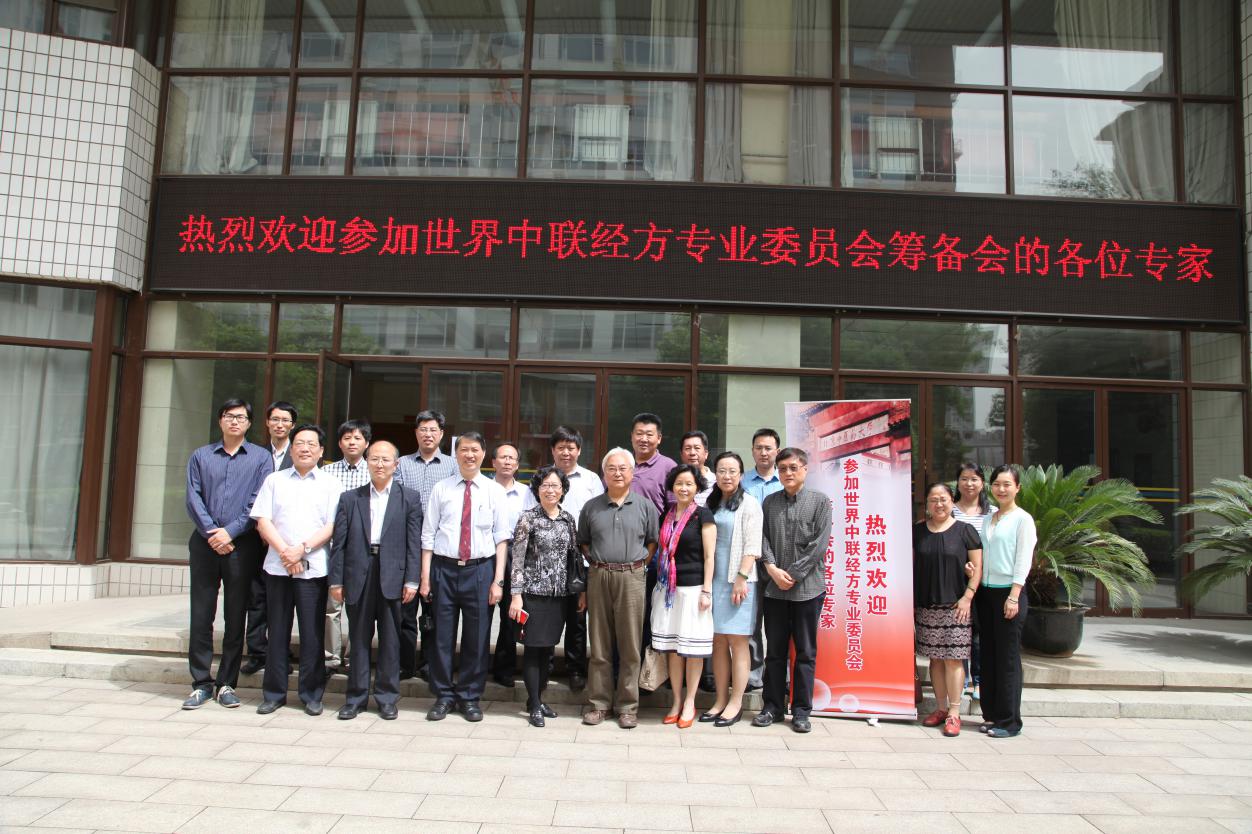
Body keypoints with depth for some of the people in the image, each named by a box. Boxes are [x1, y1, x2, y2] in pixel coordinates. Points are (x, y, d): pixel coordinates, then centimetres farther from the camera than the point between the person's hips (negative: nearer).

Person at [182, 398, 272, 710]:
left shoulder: (260, 458, 6)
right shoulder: (200, 456, 11)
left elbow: (259, 503, -3)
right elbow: (193, 498, 2)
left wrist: (230, 532, -12)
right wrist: (212, 533, -10)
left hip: (242, 546, -1)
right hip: (205, 544, 2)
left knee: (235, 617, 3)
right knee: (201, 615, 3)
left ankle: (227, 683, 12)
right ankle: (201, 683, 12)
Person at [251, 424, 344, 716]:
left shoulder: (331, 484, 5)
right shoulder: (274, 480, 10)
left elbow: (332, 525, -3)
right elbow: (263, 521, 3)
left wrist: (301, 549, -14)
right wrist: (284, 552, -10)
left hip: (313, 568, -2)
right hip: (277, 567, 2)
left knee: (312, 633, 2)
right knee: (277, 631, 8)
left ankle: (312, 694, 12)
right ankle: (274, 693, 19)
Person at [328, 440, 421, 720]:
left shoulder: (409, 498, 4)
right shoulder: (350, 498, 9)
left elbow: (414, 542, 0)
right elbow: (339, 542, 7)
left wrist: (412, 580, -6)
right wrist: (336, 580, 1)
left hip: (392, 577, -1)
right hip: (358, 576, 1)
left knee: (390, 640, 6)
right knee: (359, 639, 9)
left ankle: (387, 697, 18)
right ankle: (356, 696, 20)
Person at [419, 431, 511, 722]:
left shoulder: (494, 491, 3)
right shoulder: (441, 489, 5)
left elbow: (502, 538, 0)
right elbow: (428, 535, 4)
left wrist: (498, 579, -6)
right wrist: (425, 577, -1)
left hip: (480, 570, 0)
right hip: (444, 569, 0)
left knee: (477, 638, 6)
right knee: (442, 636, 6)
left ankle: (470, 697, 22)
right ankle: (443, 696, 22)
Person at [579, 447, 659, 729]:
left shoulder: (645, 505, 5)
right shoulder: (591, 507, 9)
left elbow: (653, 542, 7)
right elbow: (583, 542, 17)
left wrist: (638, 564, -2)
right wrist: (597, 563, 5)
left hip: (631, 578, -1)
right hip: (598, 577, 2)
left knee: (630, 645, 3)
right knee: (599, 645, 7)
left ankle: (628, 706, 12)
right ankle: (599, 703, 16)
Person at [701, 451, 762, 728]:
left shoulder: (749, 504, -3)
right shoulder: (711, 503, 13)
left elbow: (752, 546, -9)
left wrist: (742, 578, -16)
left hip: (738, 581, -5)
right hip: (714, 580, 5)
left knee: (737, 642, -1)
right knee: (718, 642, 8)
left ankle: (736, 703, 6)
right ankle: (721, 700, 16)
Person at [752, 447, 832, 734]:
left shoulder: (820, 501, -1)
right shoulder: (769, 502, 10)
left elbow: (819, 545, -7)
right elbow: (762, 538, 5)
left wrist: (793, 575, -10)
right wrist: (772, 568, -11)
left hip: (807, 588, -2)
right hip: (774, 589, 3)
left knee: (806, 652, 5)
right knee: (775, 650, 9)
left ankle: (801, 710, 15)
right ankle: (773, 706, 19)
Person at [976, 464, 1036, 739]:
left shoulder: (1022, 519, -5)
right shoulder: (988, 518, 14)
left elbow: (1023, 561, -10)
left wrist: (1013, 597, -15)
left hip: (1009, 592, -6)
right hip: (986, 592, 6)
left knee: (1007, 659, -2)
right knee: (988, 656, 10)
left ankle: (1009, 721, 7)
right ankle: (991, 715, 19)